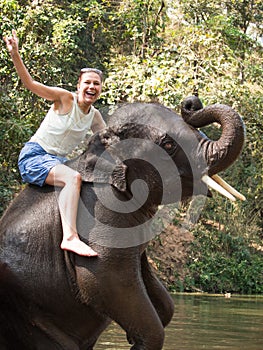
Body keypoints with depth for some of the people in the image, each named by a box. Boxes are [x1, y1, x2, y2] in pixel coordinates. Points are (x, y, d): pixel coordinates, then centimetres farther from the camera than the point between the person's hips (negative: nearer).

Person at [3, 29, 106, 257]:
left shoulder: (94, 116, 9)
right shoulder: (65, 99, -9)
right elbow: (31, 84, -16)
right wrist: (15, 54, -28)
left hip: (57, 162, 8)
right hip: (34, 155, -8)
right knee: (74, 177, -34)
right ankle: (70, 237, -49)